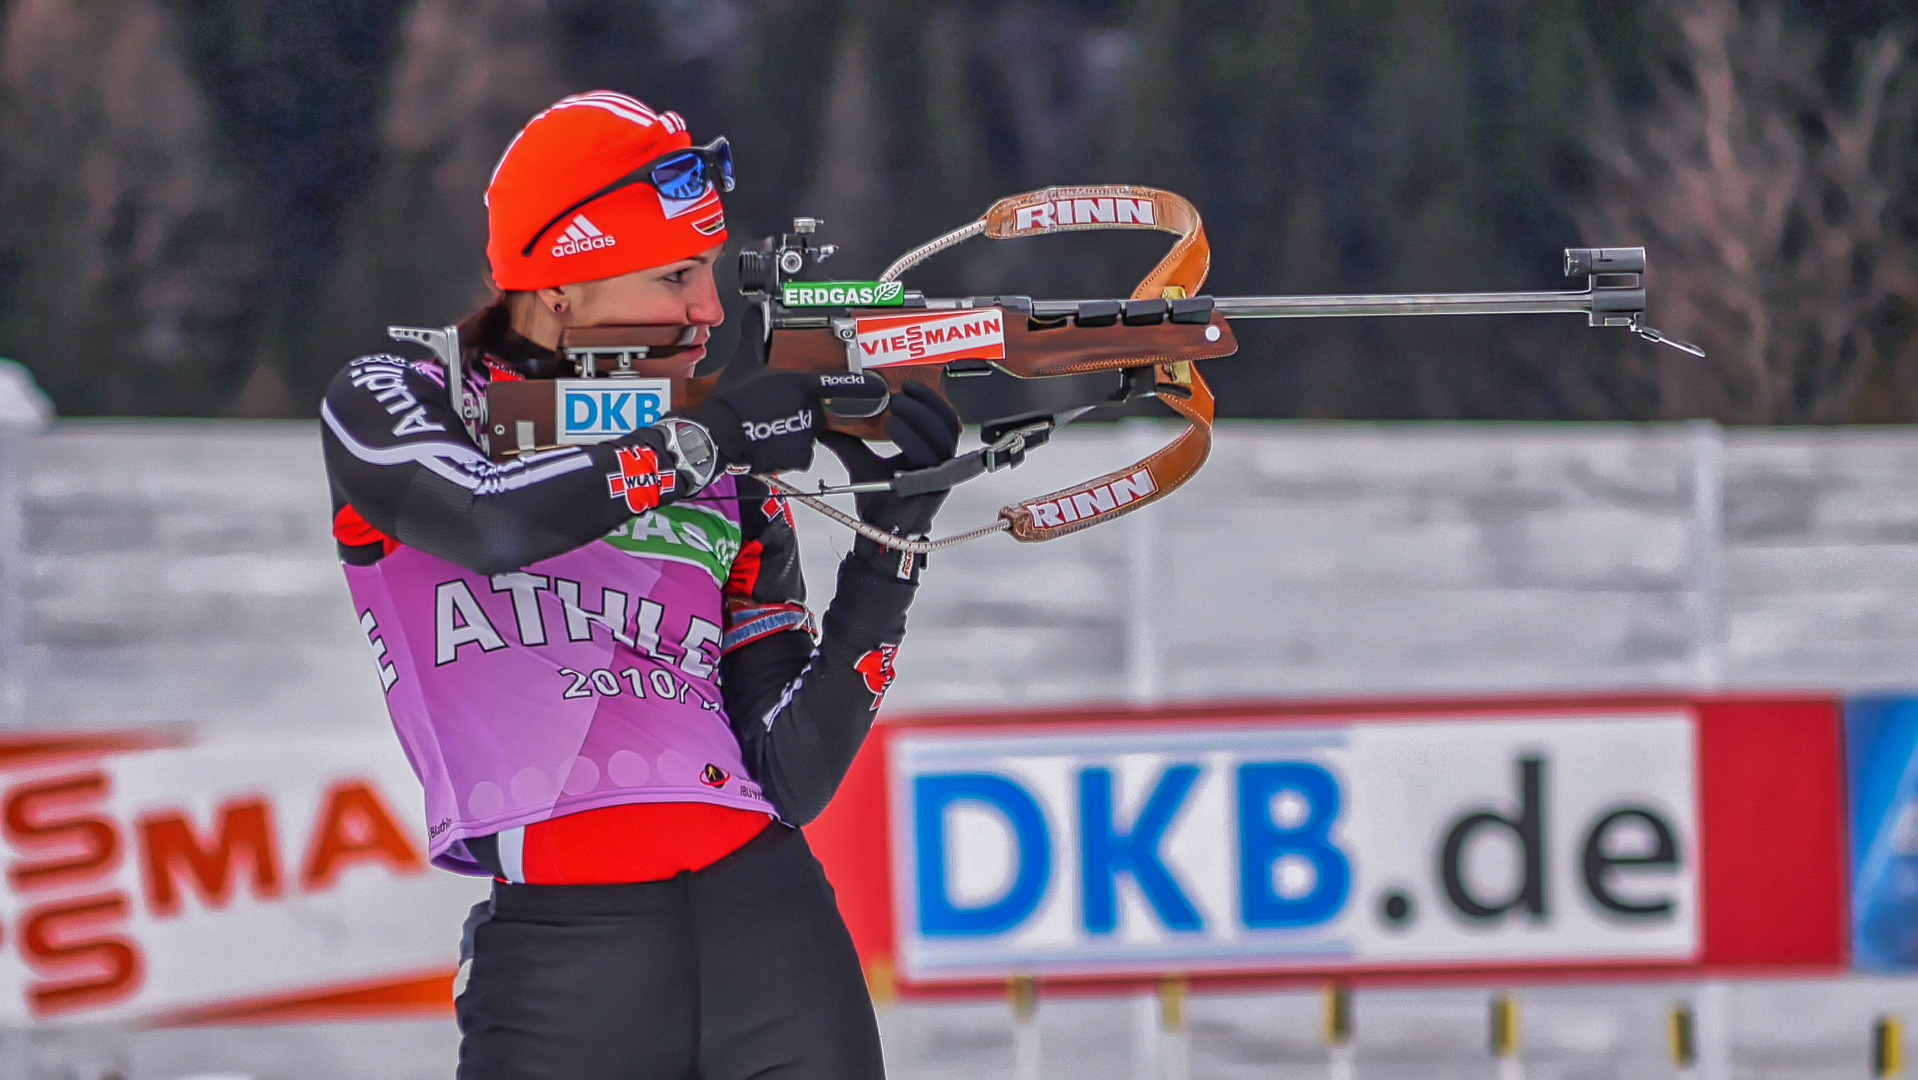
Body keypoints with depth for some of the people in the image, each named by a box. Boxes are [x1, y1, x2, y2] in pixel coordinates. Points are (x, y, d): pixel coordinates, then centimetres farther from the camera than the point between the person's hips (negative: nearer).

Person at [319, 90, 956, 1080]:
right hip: (560, 952, -3)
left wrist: (889, 553, 1)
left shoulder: (737, 494, 16)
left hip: (766, 920, 3)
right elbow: (492, 522, -15)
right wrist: (698, 441, -7)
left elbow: (790, 779, 9)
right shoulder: (389, 407, 8)